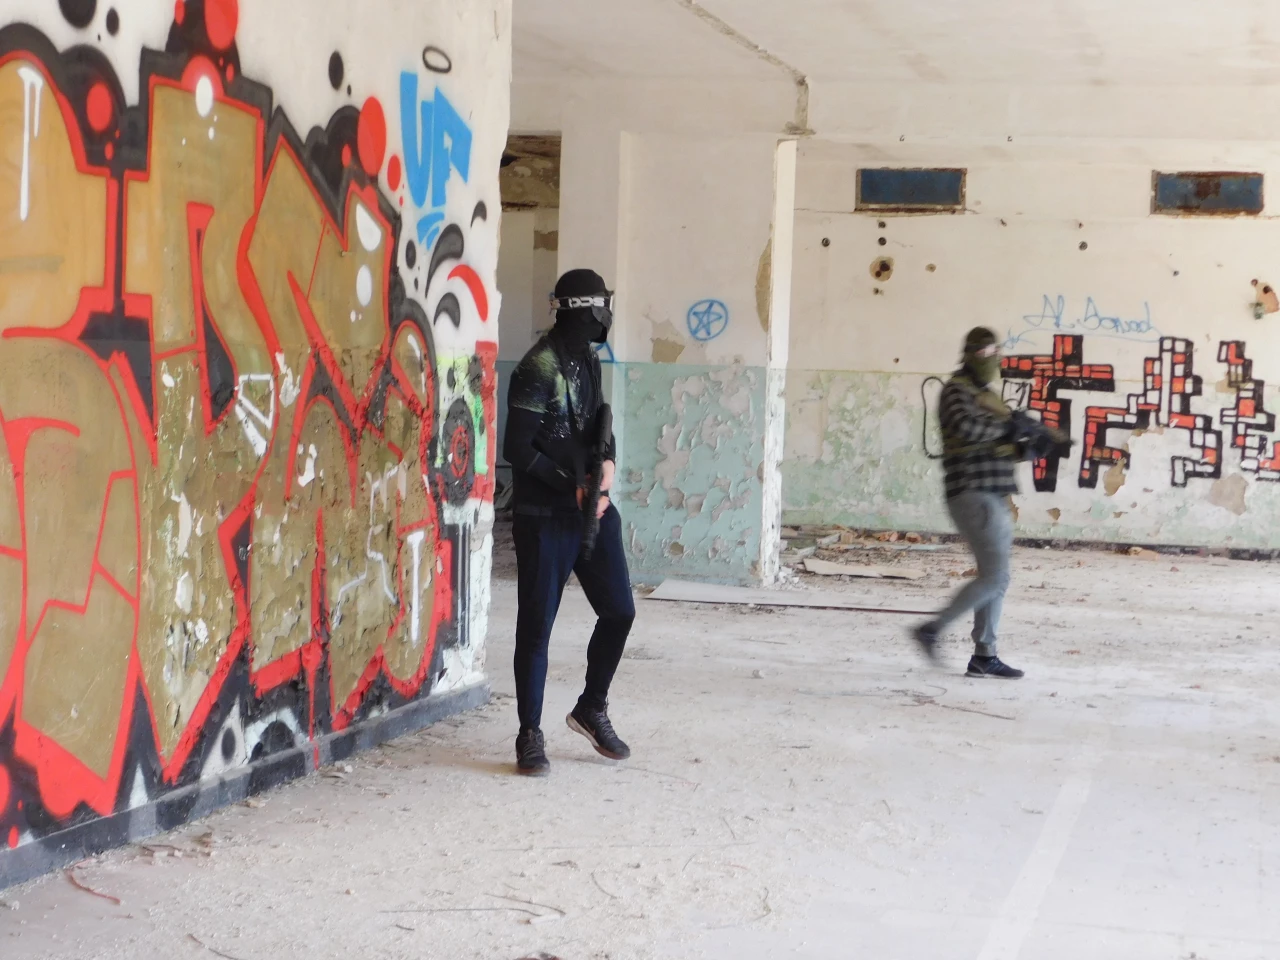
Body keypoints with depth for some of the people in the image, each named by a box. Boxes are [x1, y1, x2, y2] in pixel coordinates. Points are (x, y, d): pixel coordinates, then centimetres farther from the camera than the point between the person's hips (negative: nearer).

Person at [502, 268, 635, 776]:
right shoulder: (539, 369, -16)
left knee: (619, 610, 9)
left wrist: (608, 462, -2)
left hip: (592, 507, 8)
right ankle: (530, 735, 11)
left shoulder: (587, 359, 9)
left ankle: (591, 709, 27)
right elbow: (518, 450, -17)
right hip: (544, 517, -8)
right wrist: (572, 486, -13)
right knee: (536, 625, 1)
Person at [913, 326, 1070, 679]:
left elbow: (1003, 449, 22)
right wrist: (1008, 425, -19)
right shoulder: (958, 391, -7)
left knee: (995, 579, 10)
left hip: (994, 498, 10)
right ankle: (933, 630, -9)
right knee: (994, 576, -14)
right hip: (973, 495, -10)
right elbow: (963, 427, -28)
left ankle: (985, 656, 14)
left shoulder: (989, 395, 21)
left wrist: (1038, 443, 4)